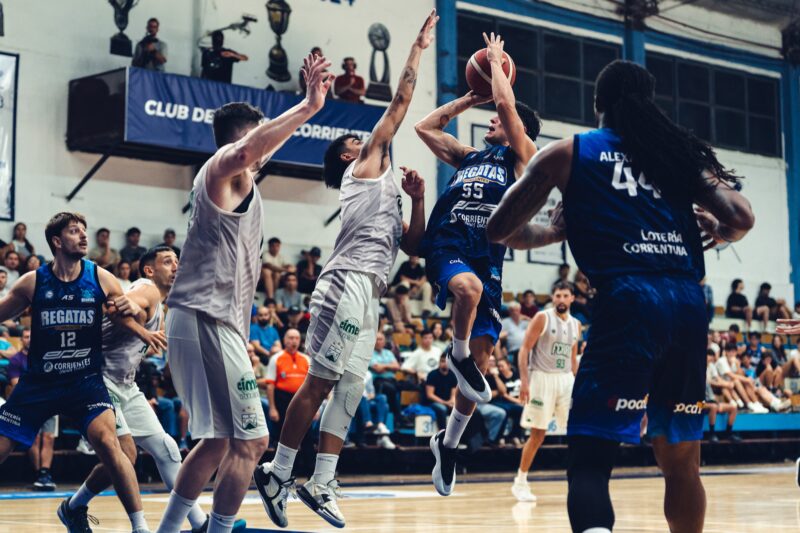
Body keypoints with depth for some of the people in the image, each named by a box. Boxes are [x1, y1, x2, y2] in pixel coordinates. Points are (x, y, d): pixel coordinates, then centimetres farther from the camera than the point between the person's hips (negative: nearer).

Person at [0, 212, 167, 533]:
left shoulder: (101, 279, -3)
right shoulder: (33, 282, -4)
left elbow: (127, 319, 6)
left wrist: (132, 310, -16)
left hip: (86, 380, -1)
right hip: (39, 383, 1)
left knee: (106, 440, -24)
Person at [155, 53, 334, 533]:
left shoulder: (241, 177, 19)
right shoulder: (222, 169, -9)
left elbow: (266, 144, 42)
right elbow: (245, 151, -35)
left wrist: (310, 103, 41)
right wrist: (308, 107, -35)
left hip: (211, 321, 11)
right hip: (207, 319, -11)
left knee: (220, 439, 18)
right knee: (249, 440, -10)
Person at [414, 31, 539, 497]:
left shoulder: (522, 155, 11)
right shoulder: (469, 156, 24)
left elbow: (508, 102, -1)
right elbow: (425, 127, 28)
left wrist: (496, 60, 15)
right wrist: (469, 99, 26)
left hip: (487, 256, -2)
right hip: (447, 244, 2)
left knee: (481, 358, -1)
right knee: (469, 286, -38)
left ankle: (449, 444, 14)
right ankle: (458, 354, -11)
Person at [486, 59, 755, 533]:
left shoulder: (568, 153, 13)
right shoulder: (684, 151, 20)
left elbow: (501, 229, 14)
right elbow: (741, 218, 8)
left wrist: (553, 232, 32)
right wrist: (715, 235, 29)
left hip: (628, 300, -4)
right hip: (688, 303, 4)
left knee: (590, 458, -8)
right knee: (681, 461, 19)